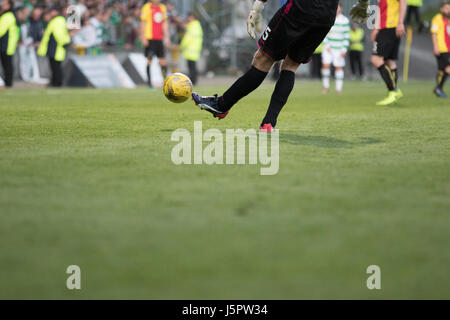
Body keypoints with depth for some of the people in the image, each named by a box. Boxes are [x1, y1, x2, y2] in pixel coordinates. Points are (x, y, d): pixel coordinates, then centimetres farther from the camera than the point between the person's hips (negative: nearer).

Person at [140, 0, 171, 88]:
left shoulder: (162, 8, 14)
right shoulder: (147, 7, -3)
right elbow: (143, 23, -5)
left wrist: (167, 37, 15)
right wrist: (143, 37, -11)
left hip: (159, 38, 5)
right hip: (150, 38, -5)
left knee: (163, 60, 1)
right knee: (149, 60, -3)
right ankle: (149, 82, 1)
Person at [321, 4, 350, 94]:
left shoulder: (345, 20, -2)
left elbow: (347, 36, 1)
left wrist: (344, 49, -4)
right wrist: (326, 45, -4)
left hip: (339, 49, -1)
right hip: (328, 48, 1)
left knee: (339, 67, -1)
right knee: (325, 65, -9)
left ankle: (339, 87, 9)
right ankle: (326, 86, 5)